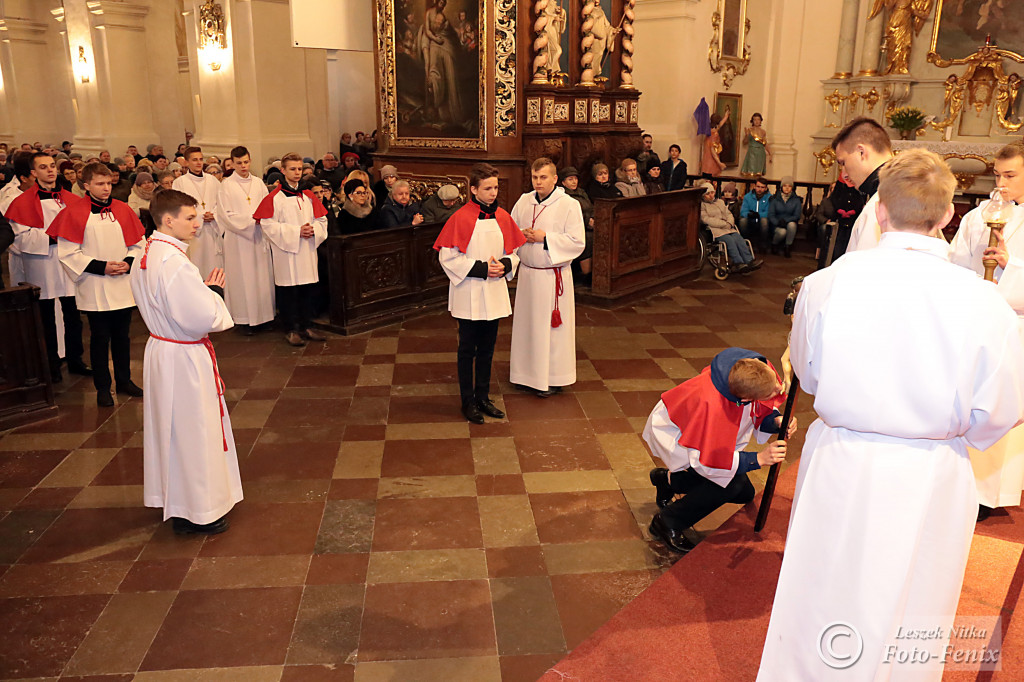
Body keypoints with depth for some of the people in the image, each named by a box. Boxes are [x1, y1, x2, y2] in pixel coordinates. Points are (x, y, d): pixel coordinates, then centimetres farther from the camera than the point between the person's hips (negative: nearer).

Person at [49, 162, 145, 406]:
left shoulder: (123, 209, 5)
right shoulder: (73, 212, -5)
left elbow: (139, 243, 9)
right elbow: (67, 253, -8)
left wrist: (128, 263, -9)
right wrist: (100, 267, -14)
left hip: (123, 286, 3)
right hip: (94, 289, -3)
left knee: (122, 336, 13)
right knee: (100, 338, 5)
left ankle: (124, 380, 27)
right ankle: (103, 388, 16)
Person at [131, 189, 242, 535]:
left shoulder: (146, 257, 6)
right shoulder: (174, 262, -25)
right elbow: (202, 318, -26)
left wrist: (204, 289, 4)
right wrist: (215, 292, -8)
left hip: (160, 349, 10)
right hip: (185, 357, -10)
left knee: (171, 427, 19)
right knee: (194, 431, 3)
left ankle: (174, 501, 35)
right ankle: (199, 512, 16)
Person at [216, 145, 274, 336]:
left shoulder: (258, 183, 10)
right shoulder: (226, 185, -2)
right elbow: (226, 215, -7)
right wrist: (251, 219, -14)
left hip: (259, 236, 4)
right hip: (238, 238, -4)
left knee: (262, 275, 4)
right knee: (242, 277, -1)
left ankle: (264, 315, 11)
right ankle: (245, 318, 3)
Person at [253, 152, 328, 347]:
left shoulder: (308, 196, 11)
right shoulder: (275, 197, -5)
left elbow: (321, 219, 14)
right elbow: (267, 224, -11)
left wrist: (314, 229, -8)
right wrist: (296, 231, -16)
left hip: (307, 251, 5)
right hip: (286, 251, -5)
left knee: (308, 288, 8)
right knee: (288, 290, 0)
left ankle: (307, 327, 18)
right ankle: (292, 330, 9)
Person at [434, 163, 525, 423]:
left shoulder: (503, 216, 5)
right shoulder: (460, 218, -11)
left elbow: (515, 251, 13)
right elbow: (448, 257, -12)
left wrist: (505, 265, -9)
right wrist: (480, 268, -18)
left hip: (494, 294, 5)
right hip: (468, 296, -5)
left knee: (487, 349, 14)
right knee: (468, 350, 6)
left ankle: (483, 397, 27)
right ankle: (468, 402, 17)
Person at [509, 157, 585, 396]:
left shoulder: (569, 205, -9)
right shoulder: (523, 201, 6)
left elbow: (577, 242, -13)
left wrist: (545, 238, -19)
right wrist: (521, 235, -7)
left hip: (553, 276, -5)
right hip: (527, 273, 5)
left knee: (551, 326, 3)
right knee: (526, 322, 12)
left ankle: (553, 378, 16)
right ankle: (528, 374, 26)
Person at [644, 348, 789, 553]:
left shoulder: (762, 370, -25)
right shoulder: (711, 405, -44)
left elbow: (762, 413, -4)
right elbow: (705, 462, -33)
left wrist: (777, 421, -26)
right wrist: (759, 459, -35)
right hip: (673, 433, -8)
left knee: (744, 493, 7)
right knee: (731, 483, -26)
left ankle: (669, 480, 23)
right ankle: (666, 523, -7)